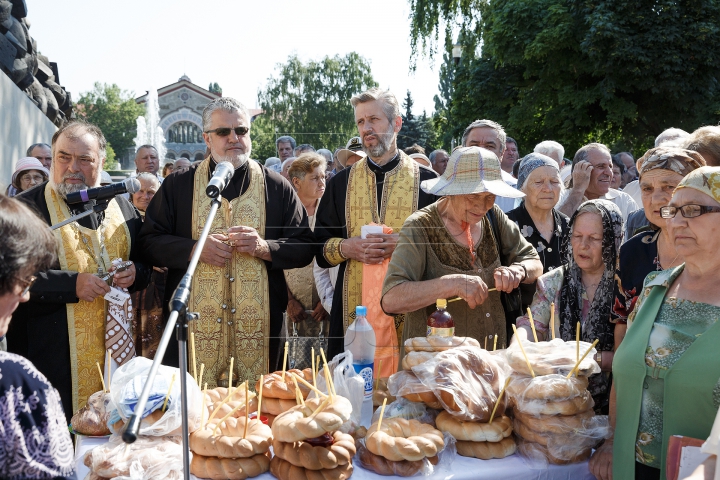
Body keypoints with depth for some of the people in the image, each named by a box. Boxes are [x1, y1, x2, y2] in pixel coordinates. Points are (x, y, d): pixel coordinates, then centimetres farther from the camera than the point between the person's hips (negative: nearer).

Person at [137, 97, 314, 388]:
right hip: (193, 327, 0)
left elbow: (305, 249, 5)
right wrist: (195, 249, -11)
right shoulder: (178, 186, 8)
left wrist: (263, 247, -13)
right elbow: (148, 242, 5)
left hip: (259, 327, 0)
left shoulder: (277, 188, 7)